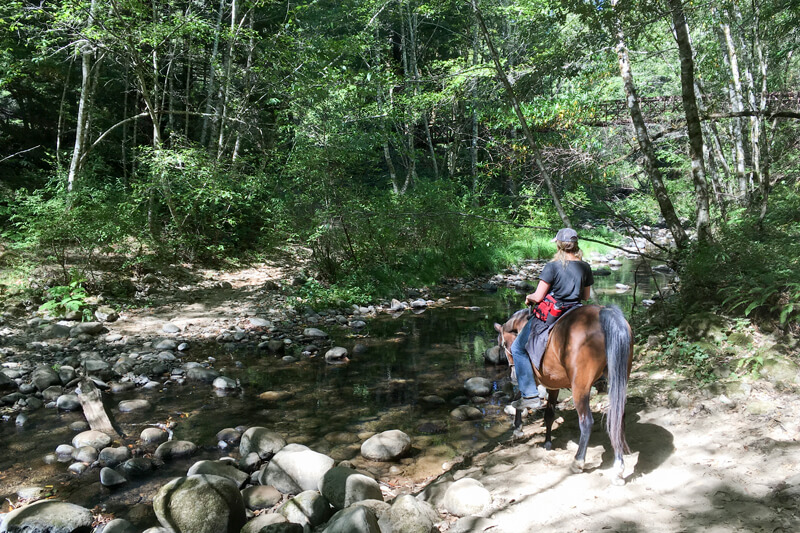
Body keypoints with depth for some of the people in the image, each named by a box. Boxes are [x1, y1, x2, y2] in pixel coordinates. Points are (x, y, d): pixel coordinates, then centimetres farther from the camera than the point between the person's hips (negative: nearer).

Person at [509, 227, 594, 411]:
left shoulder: (552, 267, -15)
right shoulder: (585, 267, 2)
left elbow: (538, 297, -15)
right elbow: (586, 296, 13)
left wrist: (529, 298, 6)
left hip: (549, 317, -6)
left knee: (518, 348, 6)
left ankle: (531, 395, 0)